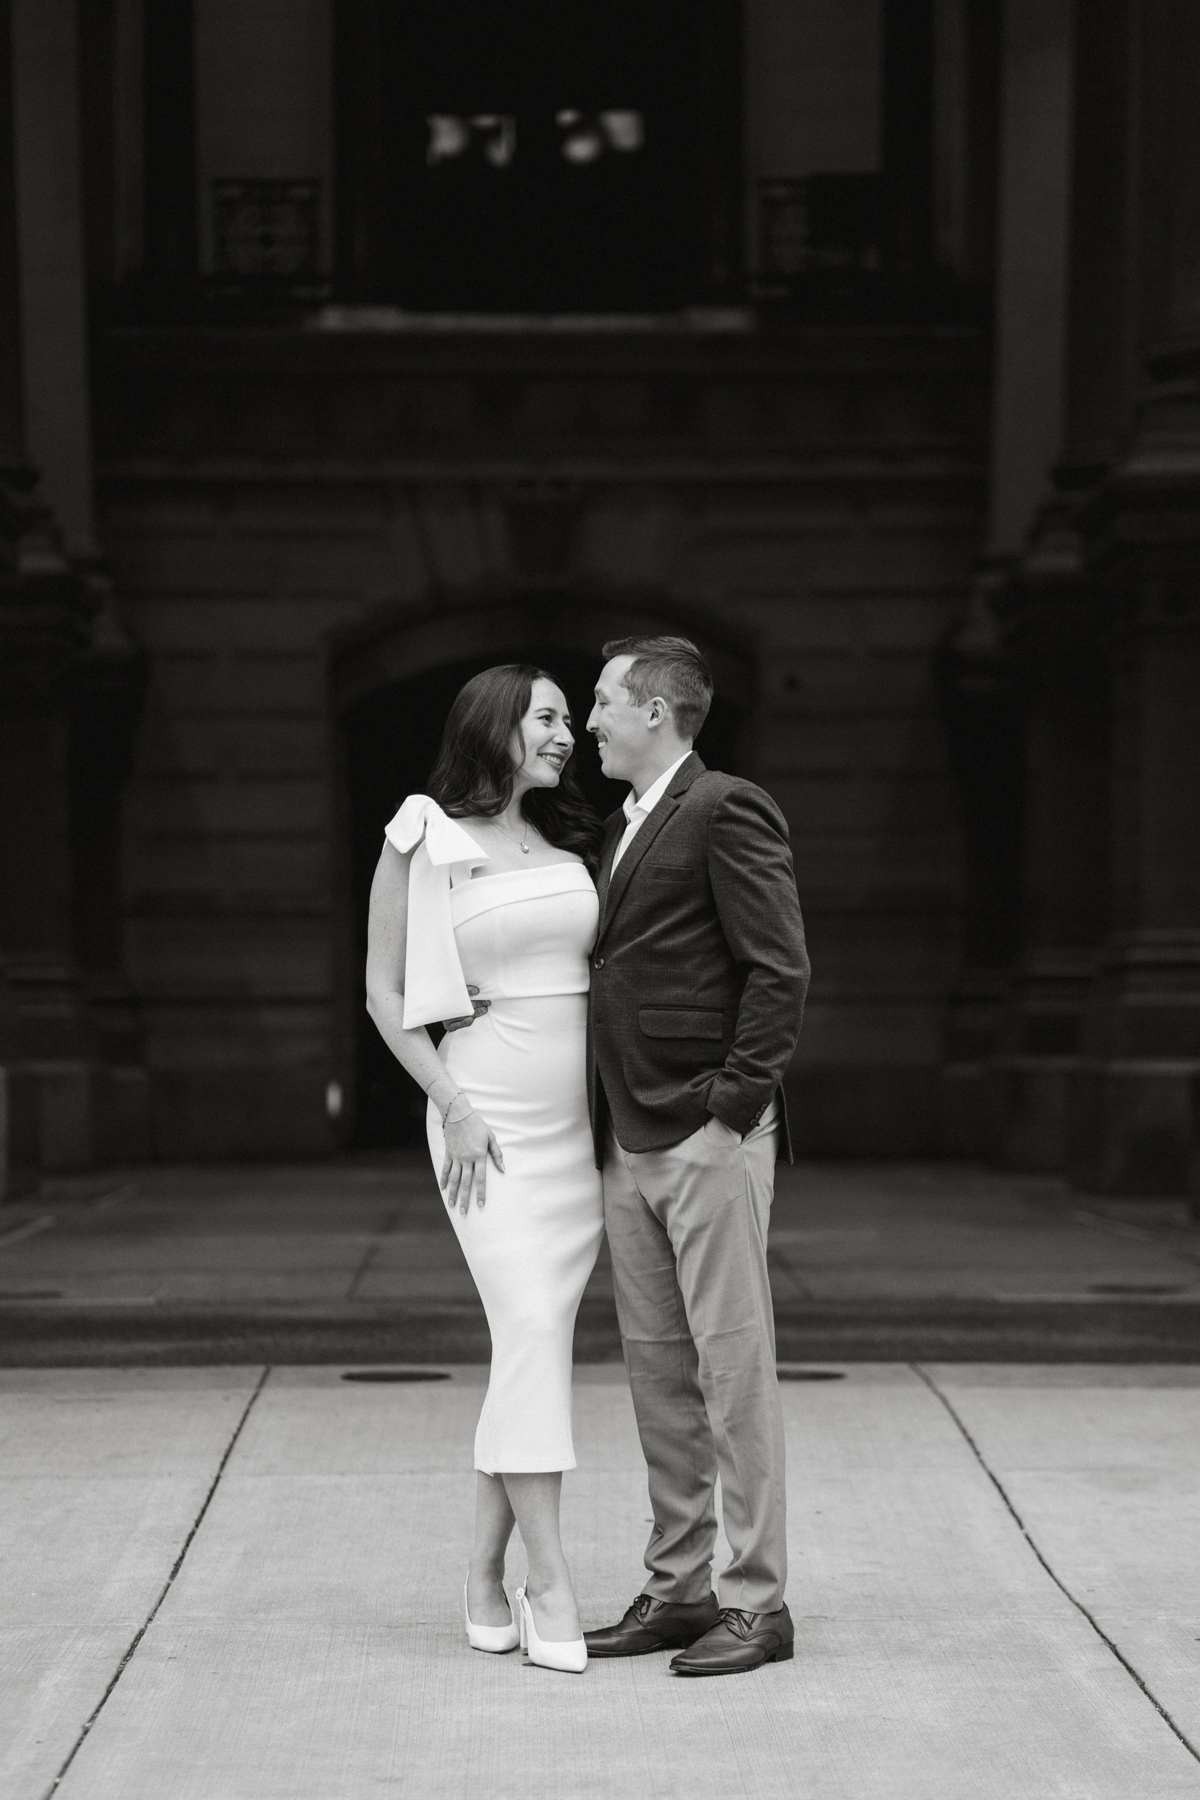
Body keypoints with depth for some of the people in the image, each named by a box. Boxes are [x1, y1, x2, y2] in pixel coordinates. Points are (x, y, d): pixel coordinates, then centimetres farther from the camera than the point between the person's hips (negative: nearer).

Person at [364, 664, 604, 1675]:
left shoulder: (567, 843, 13)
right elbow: (385, 993, -1)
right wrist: (452, 1105, -10)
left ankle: (487, 1577, 11)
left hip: (580, 1119, 5)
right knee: (532, 1333, -14)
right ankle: (551, 1585, -12)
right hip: (490, 1119, -5)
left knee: (536, 1346, 4)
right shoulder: (426, 840, -1)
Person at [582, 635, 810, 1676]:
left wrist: (736, 1099, -16)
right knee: (657, 1369, 11)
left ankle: (759, 1603, 0)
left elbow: (780, 969, -14)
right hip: (630, 1147, 9)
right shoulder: (621, 832, 19)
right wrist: (608, 1124, 13)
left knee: (733, 1363, -5)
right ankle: (678, 1588, 18)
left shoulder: (728, 812, -8)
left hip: (708, 1138, -9)